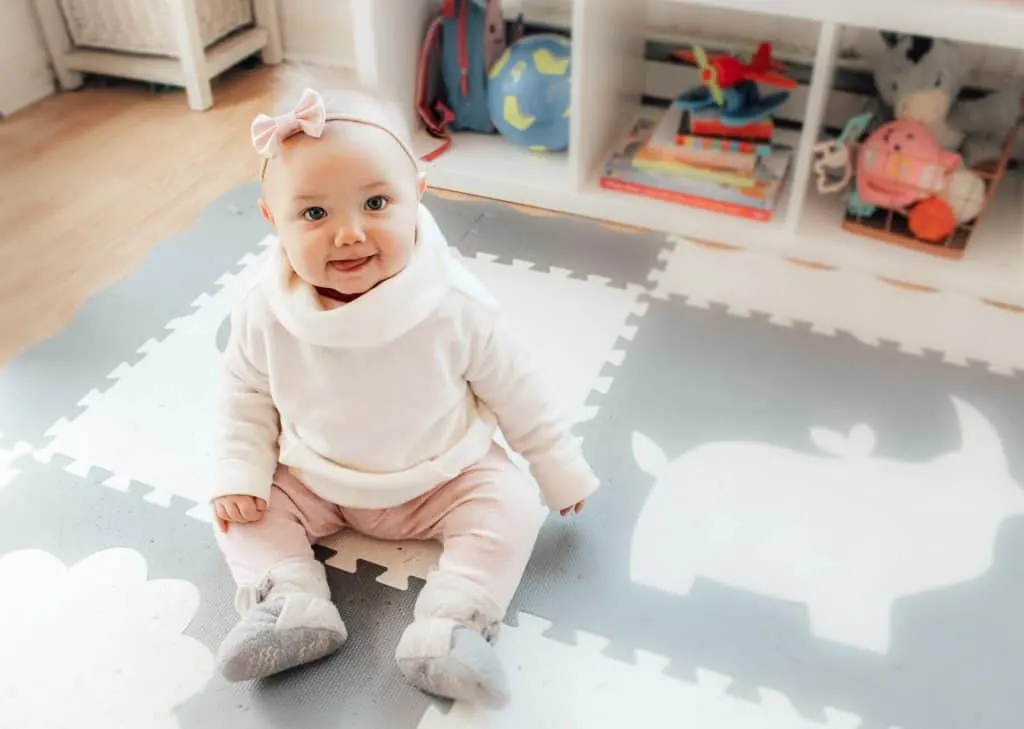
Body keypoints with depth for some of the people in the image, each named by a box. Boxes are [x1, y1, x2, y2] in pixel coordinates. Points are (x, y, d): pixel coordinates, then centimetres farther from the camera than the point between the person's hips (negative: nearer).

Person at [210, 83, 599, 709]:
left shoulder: (456, 307, -27)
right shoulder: (267, 314, -22)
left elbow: (518, 392, -13)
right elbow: (247, 394, -2)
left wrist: (562, 472, -5)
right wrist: (240, 475, -11)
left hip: (443, 479, -2)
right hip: (315, 481, 2)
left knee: (511, 504, -20)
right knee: (244, 511, -9)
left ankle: (448, 627, -22)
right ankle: (293, 605, -13)